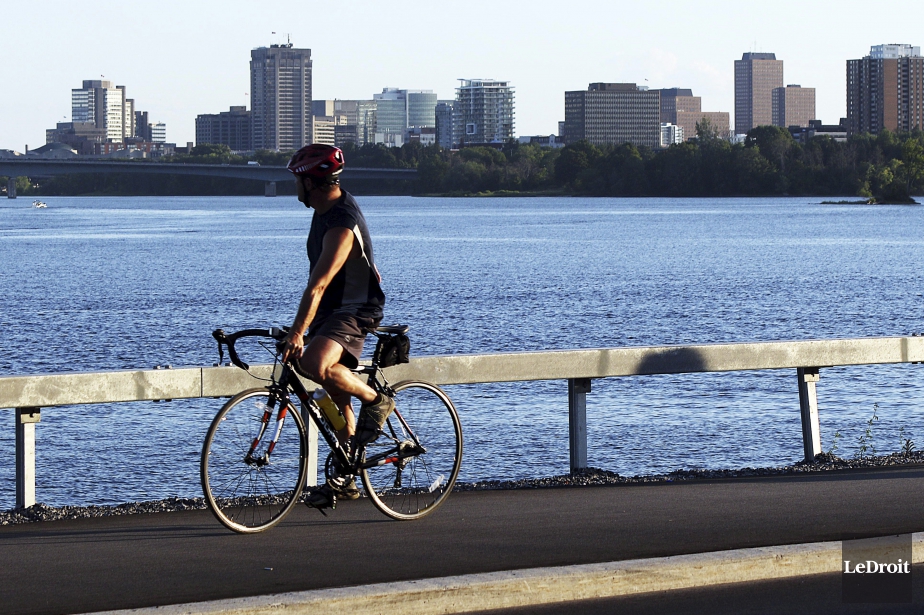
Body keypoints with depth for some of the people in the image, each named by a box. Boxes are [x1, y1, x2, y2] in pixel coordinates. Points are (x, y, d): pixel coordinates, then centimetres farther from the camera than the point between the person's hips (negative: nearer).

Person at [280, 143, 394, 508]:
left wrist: (297, 332, -39)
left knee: (315, 365, -34)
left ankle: (376, 401, -11)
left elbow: (318, 286, -34)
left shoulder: (341, 225, -25)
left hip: (353, 314, -10)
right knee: (336, 394, 12)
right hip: (332, 311, 10)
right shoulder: (328, 209, 7)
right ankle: (345, 479, 19)